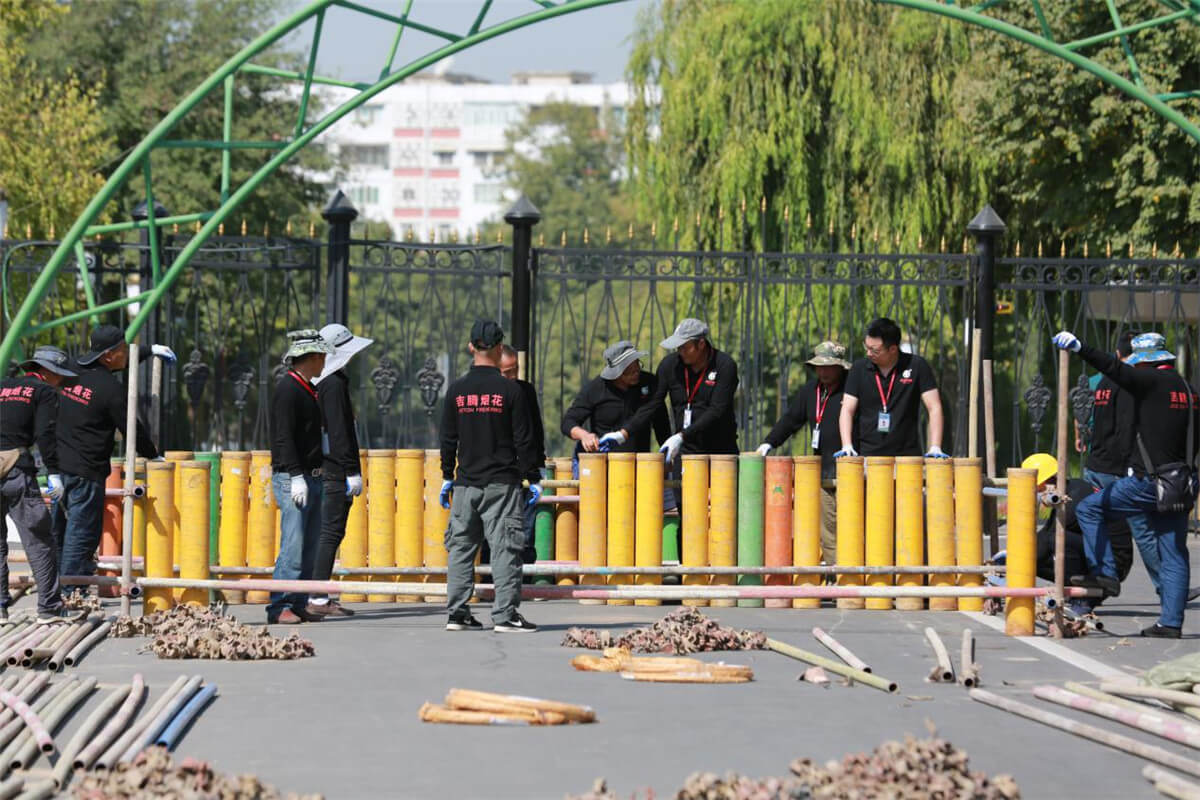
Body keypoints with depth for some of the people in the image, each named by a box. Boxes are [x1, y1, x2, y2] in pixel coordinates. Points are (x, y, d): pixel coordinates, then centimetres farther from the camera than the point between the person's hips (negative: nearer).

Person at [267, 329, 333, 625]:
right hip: (292, 478, -10)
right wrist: (296, 476, -24)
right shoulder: (287, 389, -12)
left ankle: (298, 605, 11)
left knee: (310, 546, 8)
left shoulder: (308, 389, 18)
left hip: (312, 477, 10)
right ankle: (279, 608, -11)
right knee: (293, 545, -12)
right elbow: (283, 437, -19)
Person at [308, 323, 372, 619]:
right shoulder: (335, 384, -13)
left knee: (328, 532, 13)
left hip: (323, 469, 10)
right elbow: (340, 432, -18)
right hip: (336, 469, -10)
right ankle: (318, 599, -10)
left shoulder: (321, 381, 16)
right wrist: (353, 471, -18)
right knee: (331, 532, -9)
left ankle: (318, 596, 15)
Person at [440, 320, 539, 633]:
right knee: (505, 548, -3)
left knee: (461, 547, 9)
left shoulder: (456, 391, 3)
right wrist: (532, 480, 2)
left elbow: (448, 440, 7)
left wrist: (447, 478, 16)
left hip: (466, 483, 3)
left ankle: (457, 612, 9)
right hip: (502, 483, -3)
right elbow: (523, 440, -5)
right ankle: (505, 614, -7)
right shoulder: (510, 390, -6)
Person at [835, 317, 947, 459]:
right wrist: (847, 446, -13)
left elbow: (934, 408, -4)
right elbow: (847, 410, 2)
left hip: (907, 456, -1)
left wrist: (935, 448, -15)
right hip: (867, 455, 1)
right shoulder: (859, 369, 4)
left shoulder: (917, 366, -2)